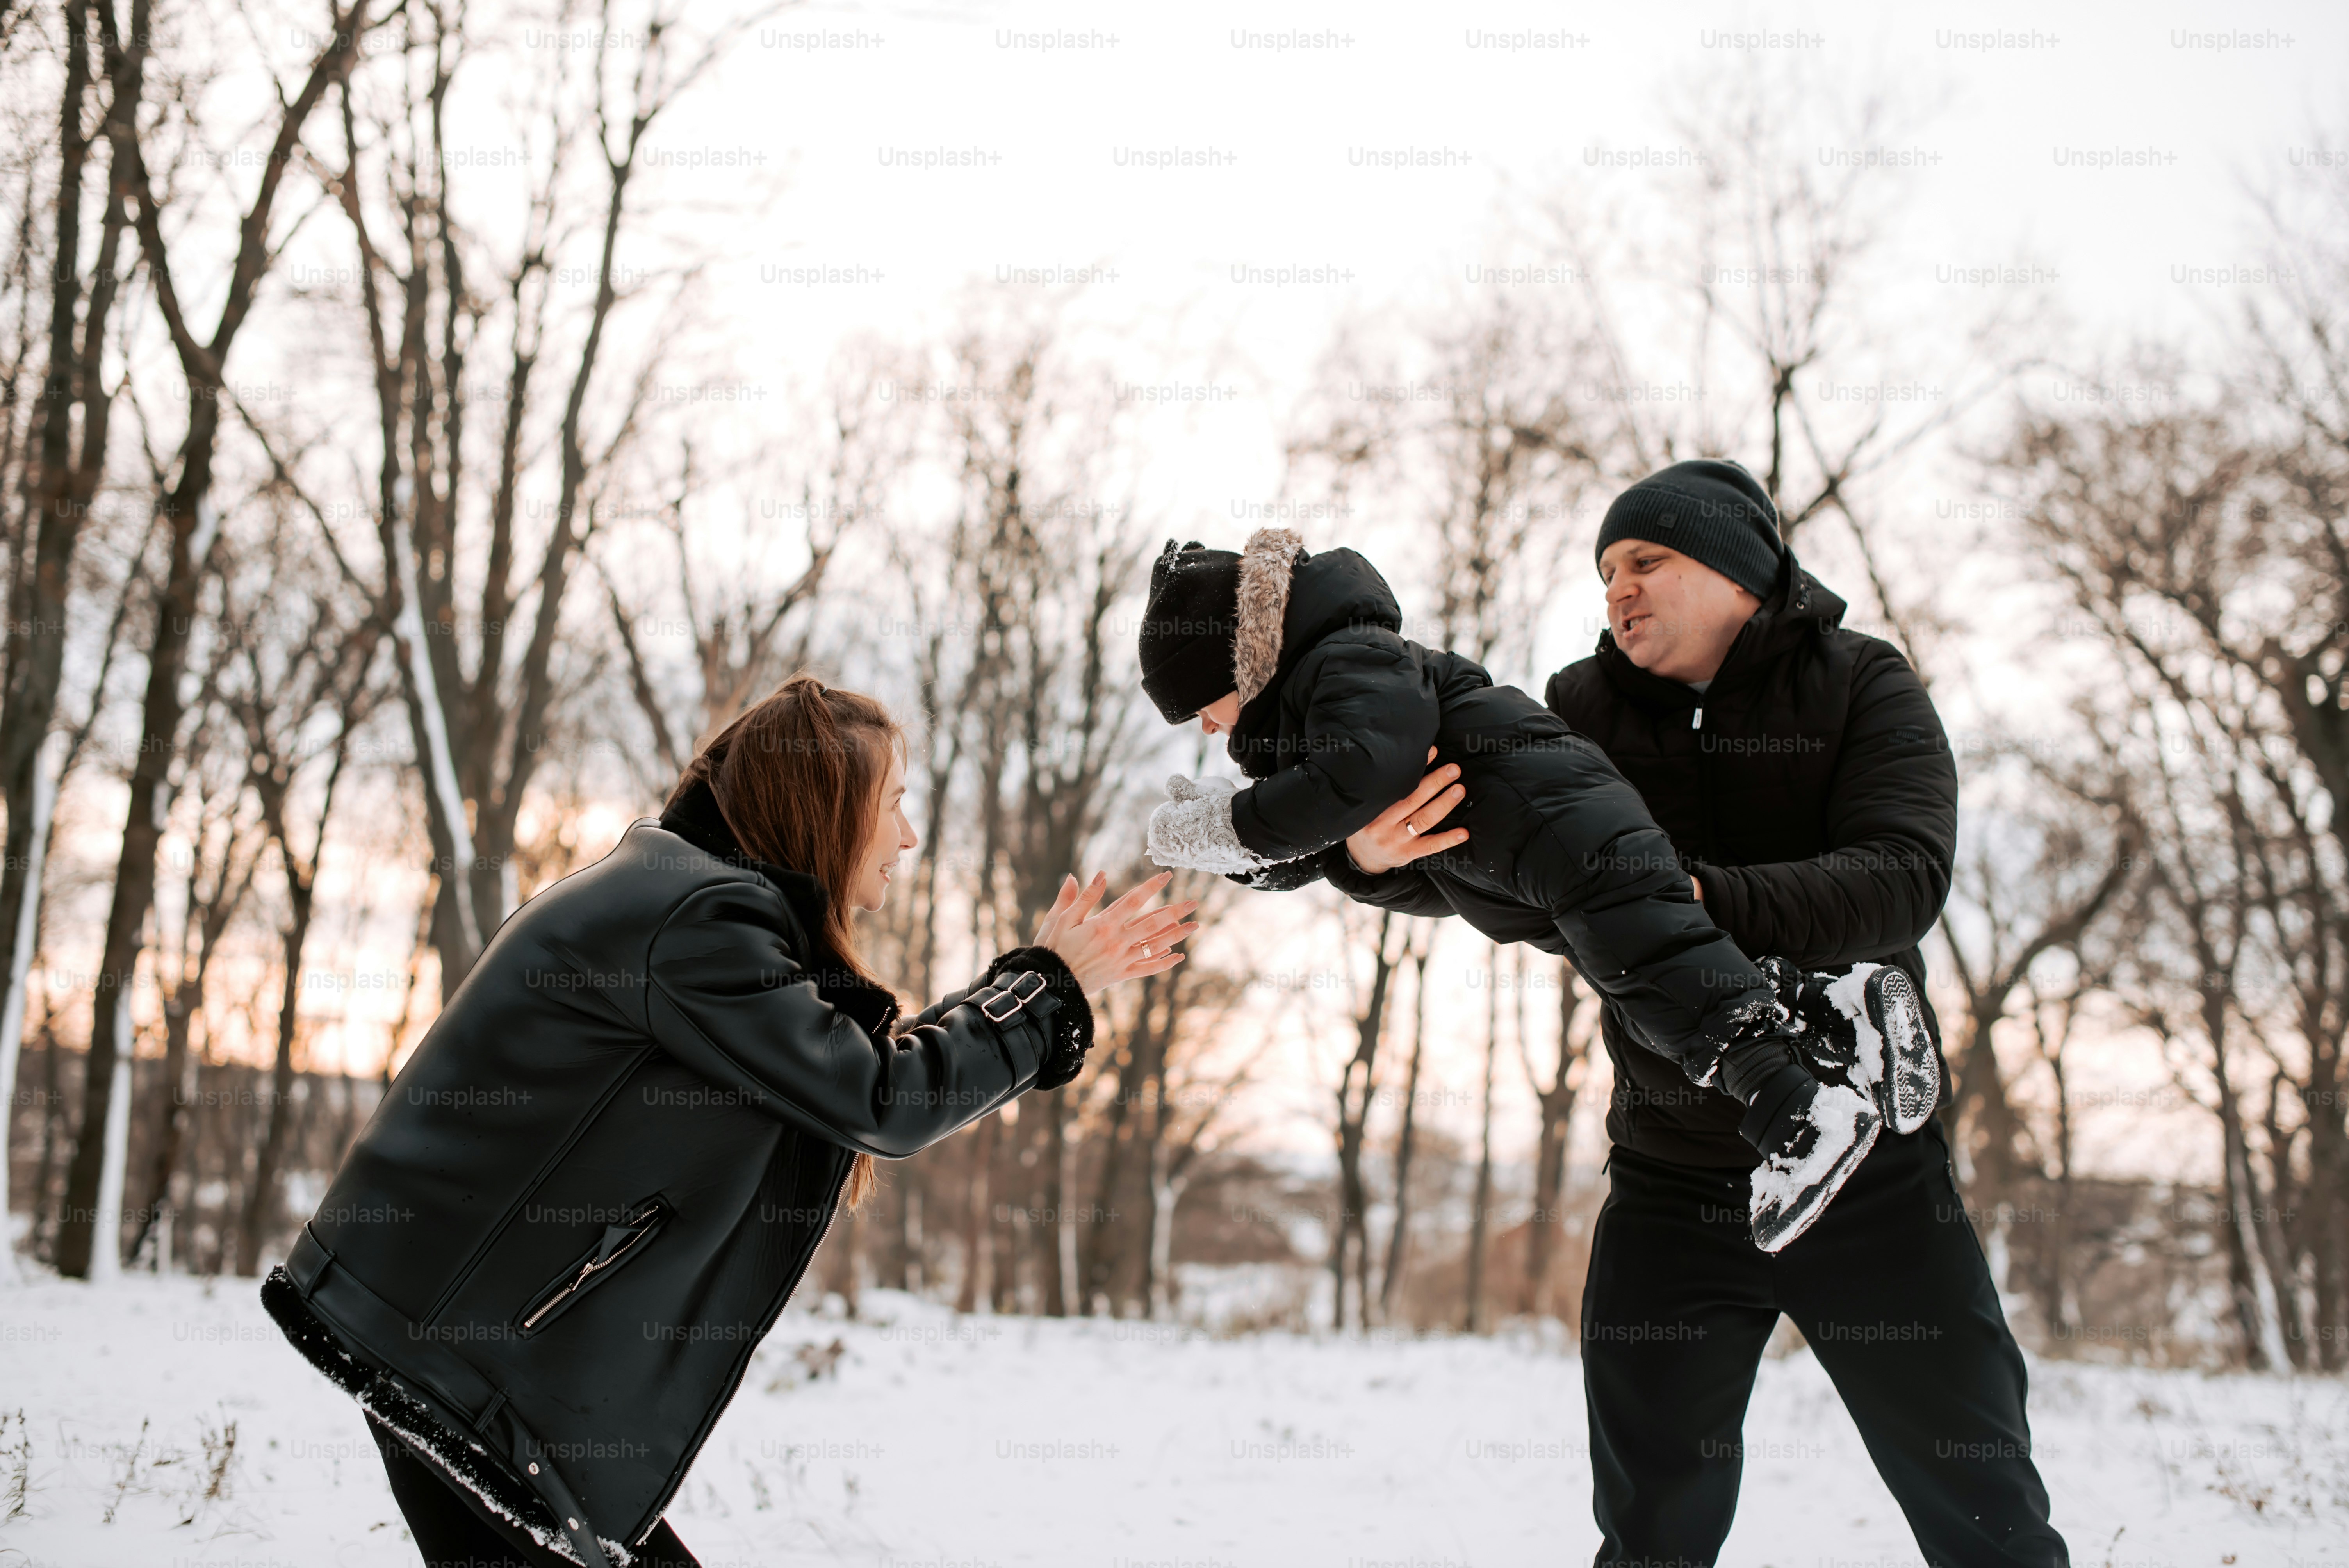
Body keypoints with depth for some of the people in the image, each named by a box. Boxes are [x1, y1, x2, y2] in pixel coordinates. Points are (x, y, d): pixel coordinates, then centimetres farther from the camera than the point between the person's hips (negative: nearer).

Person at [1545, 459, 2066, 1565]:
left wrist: (1704, 902, -34)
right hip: (1670, 1182, 2)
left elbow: (1903, 877, -19)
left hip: (1870, 1172, -1)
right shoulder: (1585, 712, 3)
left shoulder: (1858, 684, -3)